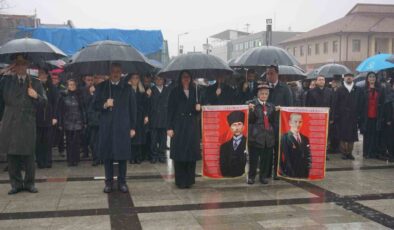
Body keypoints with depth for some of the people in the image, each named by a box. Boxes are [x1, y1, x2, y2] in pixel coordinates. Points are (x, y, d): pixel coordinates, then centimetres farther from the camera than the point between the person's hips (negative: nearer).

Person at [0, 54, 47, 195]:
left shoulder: (35, 83, 12)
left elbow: (44, 102, 9)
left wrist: (36, 96, -8)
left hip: (28, 123, -1)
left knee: (28, 154, 0)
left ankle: (29, 183, 13)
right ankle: (16, 183, 13)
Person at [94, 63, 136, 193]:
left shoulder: (127, 88, 6)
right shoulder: (101, 87, 7)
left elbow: (133, 108, 6)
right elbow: (95, 105, 7)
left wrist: (132, 127, 2)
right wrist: (105, 105, -15)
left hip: (123, 127, 0)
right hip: (106, 126, 1)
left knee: (123, 155, 1)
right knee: (107, 155, 3)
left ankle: (122, 182, 12)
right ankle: (109, 182, 14)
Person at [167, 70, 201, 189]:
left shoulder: (194, 91, 11)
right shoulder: (175, 92, 2)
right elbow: (170, 110, -2)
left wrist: (198, 108, -8)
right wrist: (169, 127, -9)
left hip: (192, 126, 3)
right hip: (179, 126, -3)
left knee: (191, 152, 2)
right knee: (179, 153, -3)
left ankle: (189, 180, 11)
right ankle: (180, 181, 4)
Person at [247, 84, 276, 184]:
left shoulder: (271, 106, 14)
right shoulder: (252, 104, 0)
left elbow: (273, 121, 18)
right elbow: (251, 120, -8)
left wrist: (276, 111, 5)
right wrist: (251, 110, -19)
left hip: (268, 136, 4)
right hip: (256, 135, -4)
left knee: (266, 158, 6)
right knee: (253, 158, 1)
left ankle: (263, 176, 19)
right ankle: (251, 176, 13)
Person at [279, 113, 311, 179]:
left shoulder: (305, 139, 15)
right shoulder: (285, 138, -6)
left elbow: (308, 157, 15)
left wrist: (307, 171, 2)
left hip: (304, 175, 6)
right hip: (290, 175, -5)